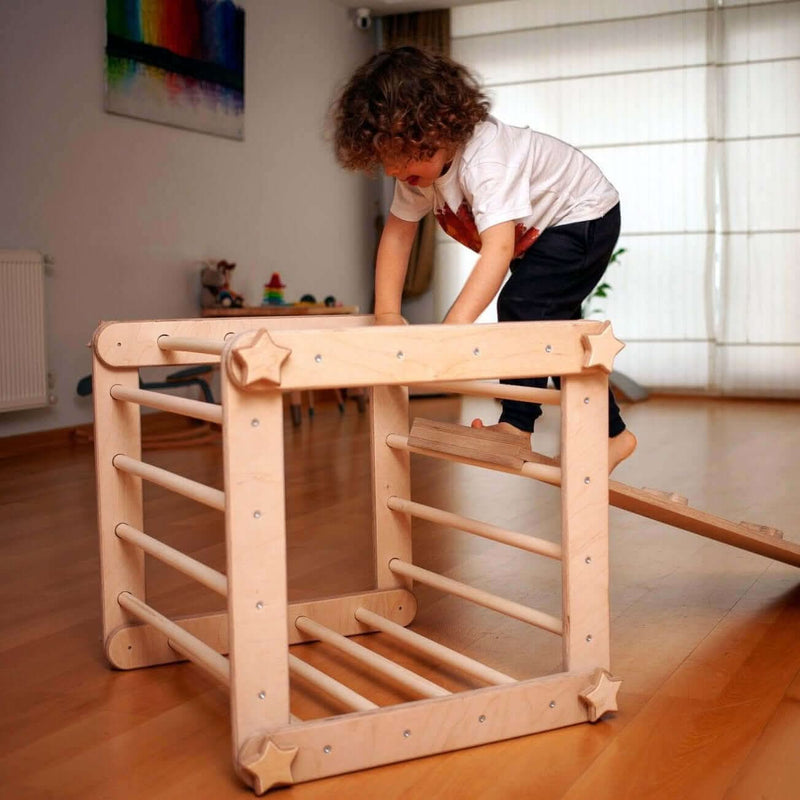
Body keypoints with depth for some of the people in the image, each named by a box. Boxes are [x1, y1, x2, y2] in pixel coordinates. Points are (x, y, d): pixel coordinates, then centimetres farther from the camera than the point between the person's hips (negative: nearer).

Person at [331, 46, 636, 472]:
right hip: (537, 235, 9)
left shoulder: (485, 159, -41)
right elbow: (397, 232, -11)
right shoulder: (421, 161, -15)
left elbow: (499, 247, -52)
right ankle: (610, 433, 20)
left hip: (584, 216, -9)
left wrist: (454, 324, -61)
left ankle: (517, 425, -14)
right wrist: (387, 313, -21)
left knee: (522, 306, -24)